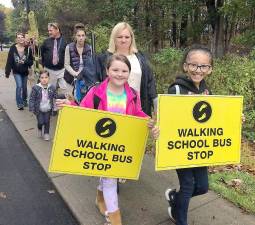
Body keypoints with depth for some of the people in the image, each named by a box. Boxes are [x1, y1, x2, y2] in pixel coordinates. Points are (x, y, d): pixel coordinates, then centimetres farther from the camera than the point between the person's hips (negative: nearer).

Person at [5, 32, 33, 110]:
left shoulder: (28, 49, -7)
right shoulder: (13, 48, -10)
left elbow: (31, 61, -3)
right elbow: (9, 61, -10)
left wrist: (25, 62, -23)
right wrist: (7, 72, -11)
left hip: (25, 72, 2)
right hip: (16, 72, -2)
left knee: (24, 87, 14)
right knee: (19, 86, -13)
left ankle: (24, 101, 36)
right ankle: (19, 103, 1)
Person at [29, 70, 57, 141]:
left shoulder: (52, 87, -6)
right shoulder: (35, 88, -15)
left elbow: (56, 96, 5)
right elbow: (32, 99, -11)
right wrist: (32, 109, -15)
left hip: (48, 109, 2)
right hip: (39, 109, -2)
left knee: (47, 121, 8)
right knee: (41, 122, 1)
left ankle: (46, 133, 30)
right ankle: (40, 130, 36)